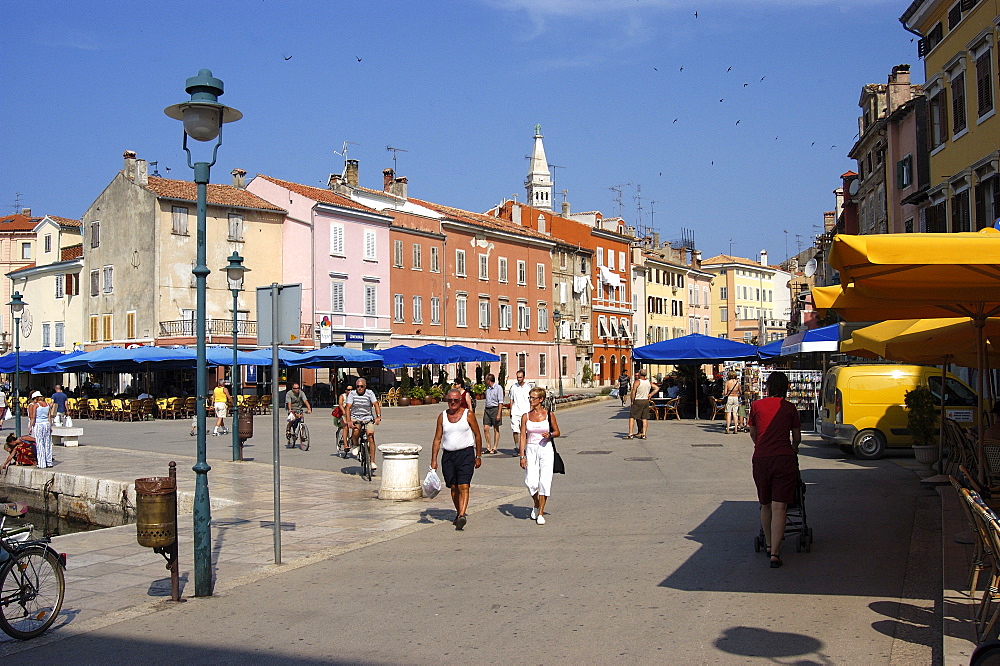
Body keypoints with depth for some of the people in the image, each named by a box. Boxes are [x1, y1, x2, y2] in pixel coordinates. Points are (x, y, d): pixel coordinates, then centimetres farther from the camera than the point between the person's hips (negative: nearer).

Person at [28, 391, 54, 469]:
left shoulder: (35, 405, -8)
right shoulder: (47, 404, 7)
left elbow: (33, 417, -10)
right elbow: (49, 416, 8)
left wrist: (30, 427, -5)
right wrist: (50, 426, 13)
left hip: (38, 425, -5)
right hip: (47, 424, 5)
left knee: (39, 444, -1)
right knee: (48, 444, 11)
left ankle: (41, 464, 0)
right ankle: (49, 462, 16)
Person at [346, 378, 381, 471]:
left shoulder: (370, 393, -3)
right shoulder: (352, 394, -4)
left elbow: (376, 405, -12)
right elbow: (348, 407, -11)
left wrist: (378, 416, -29)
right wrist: (349, 421, -25)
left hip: (368, 418, 1)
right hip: (355, 418, -1)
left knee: (371, 436, -17)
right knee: (356, 431, -31)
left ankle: (372, 461, -11)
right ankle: (355, 445, 4)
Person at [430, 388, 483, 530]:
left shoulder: (468, 414, -1)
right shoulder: (442, 416, 7)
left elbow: (477, 436, 5)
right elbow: (437, 439, 9)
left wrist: (478, 456, 4)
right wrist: (434, 460, 3)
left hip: (466, 453, -3)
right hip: (448, 455, 3)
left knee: (463, 486, -14)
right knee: (453, 487, 9)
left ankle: (462, 516, -23)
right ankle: (458, 513, 25)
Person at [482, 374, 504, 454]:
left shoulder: (498, 388, -7)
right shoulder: (487, 388, 14)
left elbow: (500, 402, -10)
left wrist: (499, 414, -16)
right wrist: (484, 412, 15)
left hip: (495, 409, -6)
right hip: (487, 409, 6)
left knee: (496, 429, 2)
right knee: (486, 428, 0)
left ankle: (494, 448, 7)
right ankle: (488, 447, 7)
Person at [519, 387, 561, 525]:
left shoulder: (549, 415, 0)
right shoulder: (526, 416, 4)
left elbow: (557, 432, 10)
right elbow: (523, 436, 3)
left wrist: (550, 435, -13)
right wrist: (522, 456, -3)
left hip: (545, 450, -1)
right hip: (530, 450, 1)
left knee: (544, 481, -5)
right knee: (531, 481, -6)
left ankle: (541, 513, 5)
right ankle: (536, 505, 24)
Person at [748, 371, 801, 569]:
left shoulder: (756, 405, 7)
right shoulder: (789, 408, 4)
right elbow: (797, 436, 14)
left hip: (761, 458, 2)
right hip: (784, 458, -1)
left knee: (765, 505, 18)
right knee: (779, 507, -4)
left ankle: (769, 545, 31)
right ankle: (775, 553, -11)